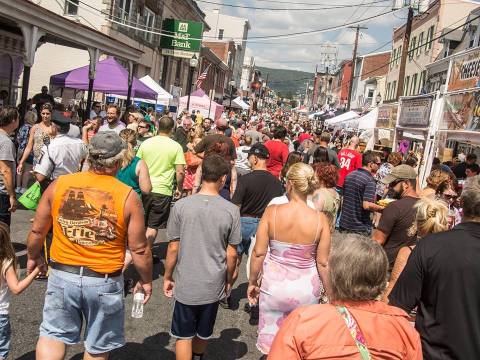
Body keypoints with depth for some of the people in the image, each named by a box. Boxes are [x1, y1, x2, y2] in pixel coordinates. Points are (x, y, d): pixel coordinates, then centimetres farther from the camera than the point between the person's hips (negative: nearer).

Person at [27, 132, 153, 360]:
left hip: (62, 275, 2)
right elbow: (139, 249, -9)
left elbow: (37, 231, 4)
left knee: (53, 334, 19)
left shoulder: (59, 185, -6)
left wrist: (34, 257, 23)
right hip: (105, 282, -1)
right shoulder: (128, 196, -13)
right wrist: (146, 281, 7)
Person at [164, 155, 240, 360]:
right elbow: (232, 253, -5)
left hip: (186, 284, -1)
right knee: (203, 333, 23)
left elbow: (173, 248, -7)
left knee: (184, 336, 15)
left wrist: (167, 277, 7)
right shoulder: (231, 210, -11)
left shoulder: (181, 206, -12)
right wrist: (229, 280, 11)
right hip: (214, 285, 2)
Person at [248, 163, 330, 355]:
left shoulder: (272, 212, -14)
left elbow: (259, 253, -9)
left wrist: (252, 282, 6)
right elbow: (323, 263, -7)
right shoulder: (320, 219, -13)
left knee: (271, 342, 17)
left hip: (274, 285, 0)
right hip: (306, 290, 0)